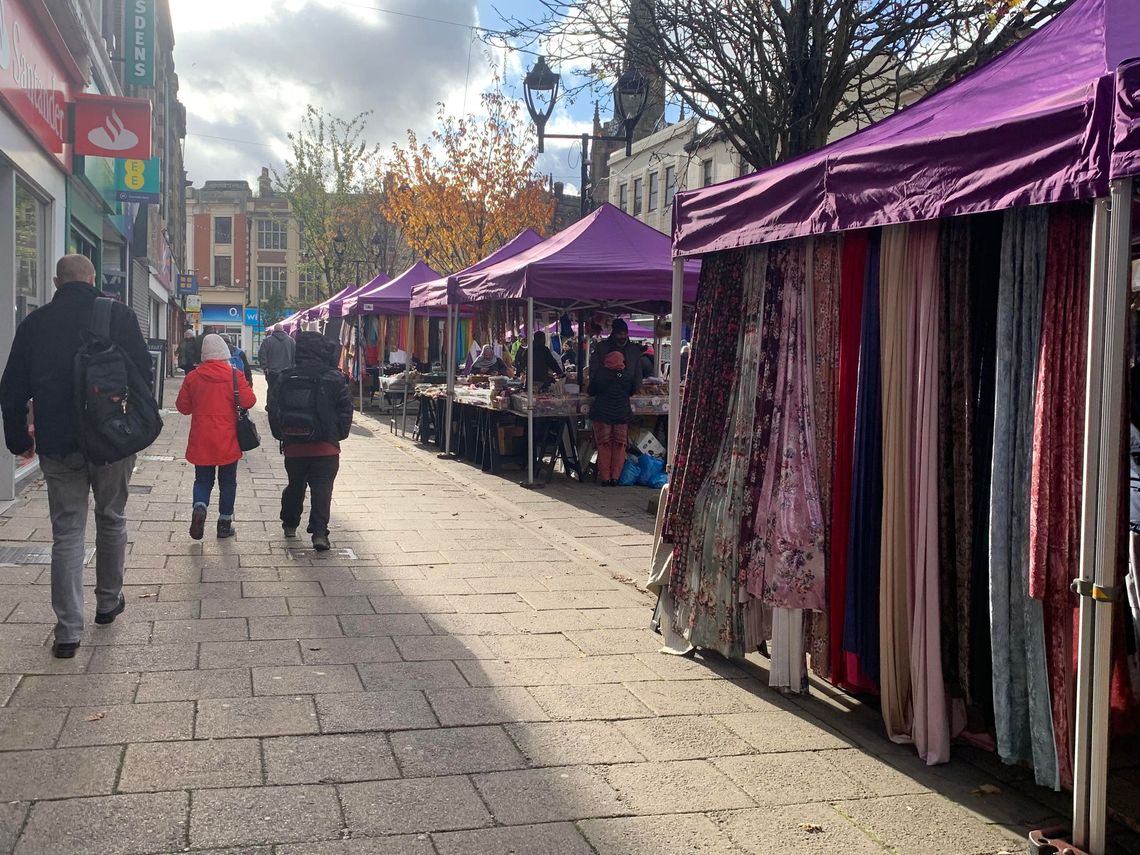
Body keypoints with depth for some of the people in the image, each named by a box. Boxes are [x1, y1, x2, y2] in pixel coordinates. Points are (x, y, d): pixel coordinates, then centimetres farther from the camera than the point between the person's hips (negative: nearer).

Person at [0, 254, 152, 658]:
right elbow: (144, 373, -5)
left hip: (58, 444, 1)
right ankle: (108, 602, 31)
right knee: (112, 520, 18)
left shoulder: (34, 323, 3)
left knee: (66, 533, 5)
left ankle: (68, 631, 3)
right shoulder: (118, 315, -4)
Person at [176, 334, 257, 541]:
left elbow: (183, 407, 4)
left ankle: (199, 507, -14)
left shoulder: (193, 377, -2)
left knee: (203, 480, 13)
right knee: (227, 482, 12)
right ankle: (225, 523, 16)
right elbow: (249, 401, -13)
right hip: (228, 441, -1)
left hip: (201, 441, 1)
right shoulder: (235, 376, -9)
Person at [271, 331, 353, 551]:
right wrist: (339, 435, 6)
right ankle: (319, 532, -12)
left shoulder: (285, 379, 0)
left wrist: (282, 435, 15)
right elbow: (346, 410, -4)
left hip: (294, 446, 3)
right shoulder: (336, 379, -6)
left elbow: (274, 411, 4)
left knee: (295, 485, 20)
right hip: (326, 446, -2)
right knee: (322, 488, -1)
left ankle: (290, 523, 35)